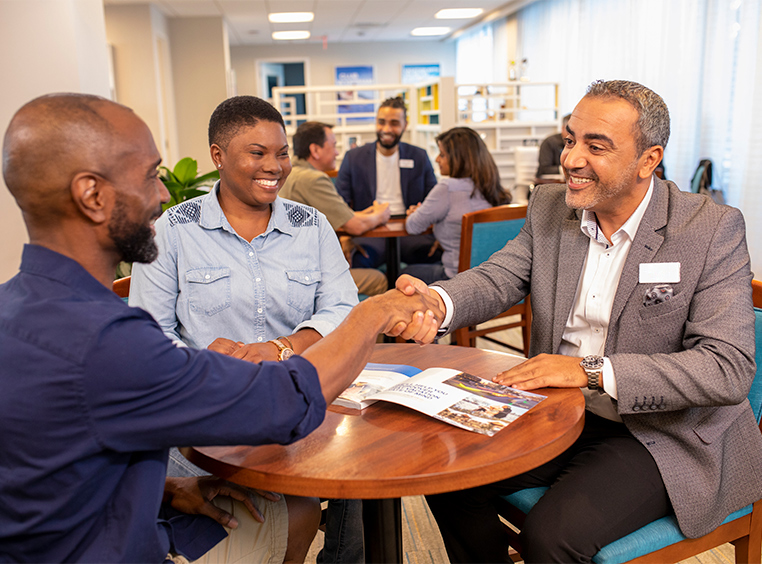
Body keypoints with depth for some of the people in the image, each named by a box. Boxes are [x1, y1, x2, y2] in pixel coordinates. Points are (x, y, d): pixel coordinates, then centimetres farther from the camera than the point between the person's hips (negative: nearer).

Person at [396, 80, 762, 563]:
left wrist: (592, 370, -28)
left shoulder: (714, 229, -13)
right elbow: (495, 279, -6)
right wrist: (436, 300, -30)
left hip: (661, 435, -4)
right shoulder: (549, 208, 2)